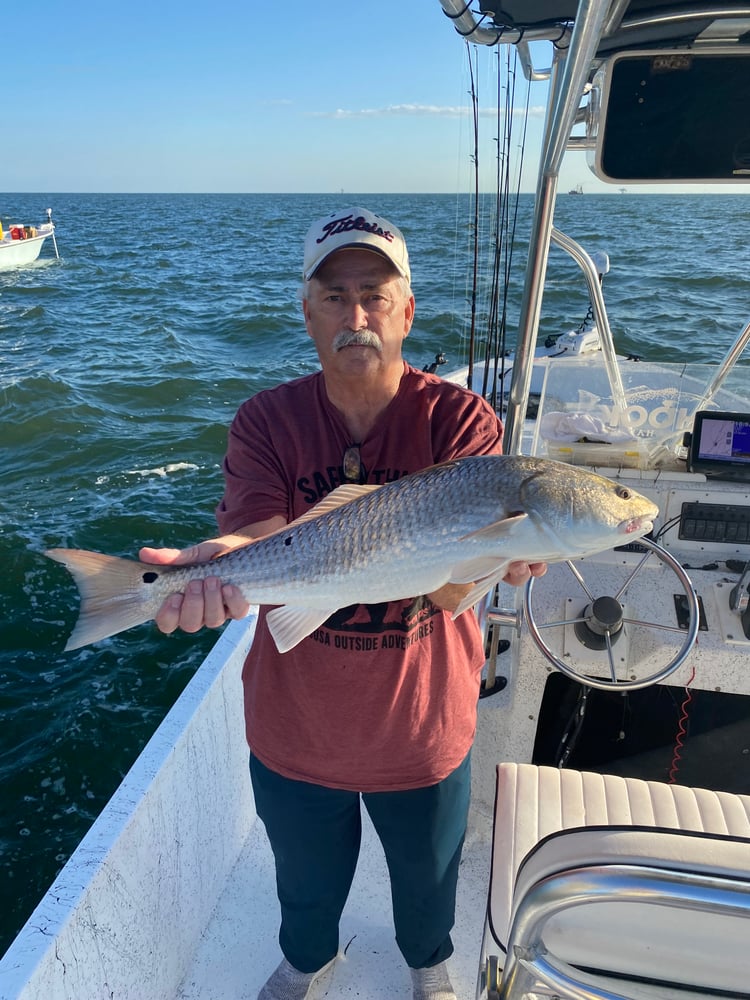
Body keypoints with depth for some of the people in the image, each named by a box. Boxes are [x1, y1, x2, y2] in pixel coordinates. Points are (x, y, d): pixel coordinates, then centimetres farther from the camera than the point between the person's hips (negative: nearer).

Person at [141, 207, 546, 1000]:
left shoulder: (459, 419, -17)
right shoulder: (266, 421, -12)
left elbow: (454, 585, -27)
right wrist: (226, 565, -48)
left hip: (422, 728, 0)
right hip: (296, 729, 1)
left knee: (426, 872, 29)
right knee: (306, 876, 31)